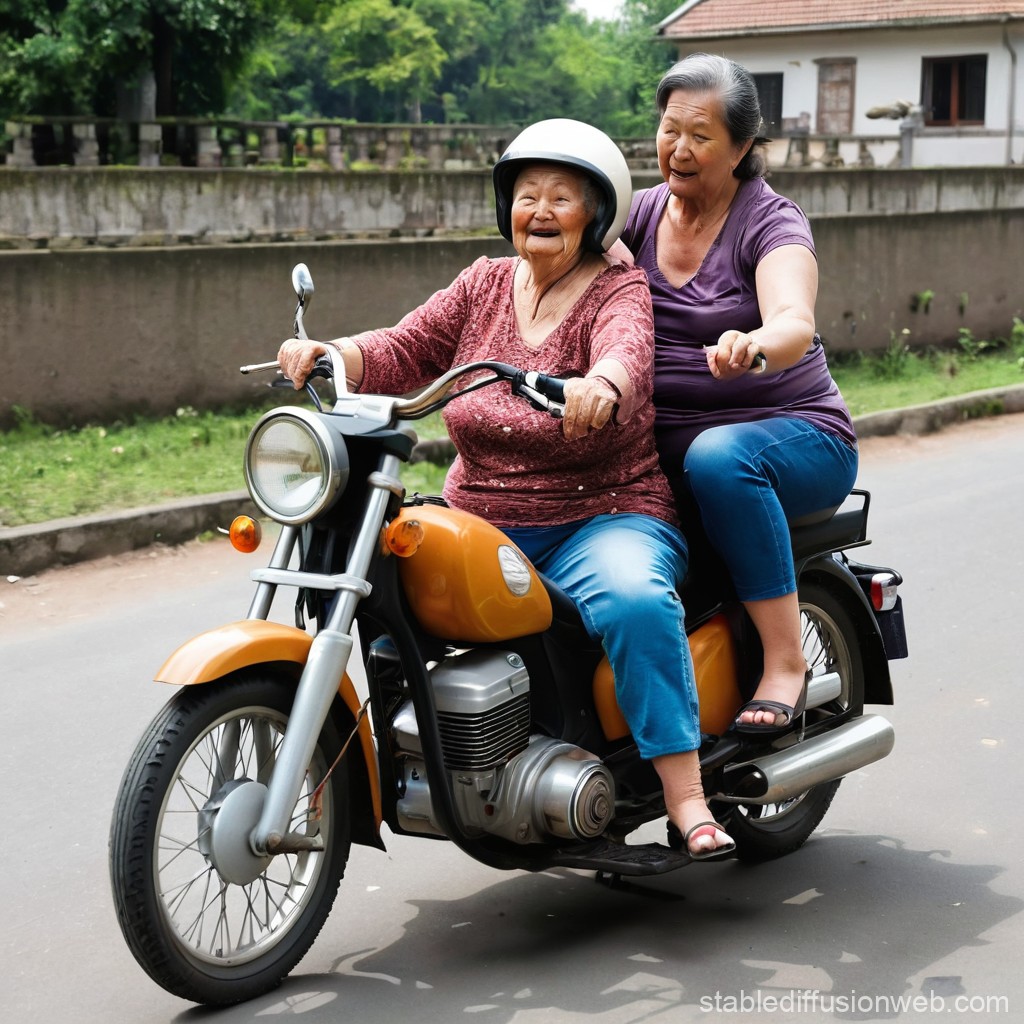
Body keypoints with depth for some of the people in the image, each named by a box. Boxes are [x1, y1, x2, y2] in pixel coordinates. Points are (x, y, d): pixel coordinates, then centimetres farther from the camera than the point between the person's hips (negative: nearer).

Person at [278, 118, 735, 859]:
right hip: (480, 520, 5)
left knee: (635, 601, -34)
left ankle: (686, 797, -28)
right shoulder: (484, 284, 13)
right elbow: (404, 352, 3)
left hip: (607, 516, -4)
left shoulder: (621, 290, -3)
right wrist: (328, 354, -18)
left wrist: (601, 384, -51)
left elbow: (627, 349, -26)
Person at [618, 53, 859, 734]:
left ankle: (786, 662, -26)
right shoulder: (640, 214, 10)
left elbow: (794, 324, -26)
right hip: (663, 443, 4)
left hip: (798, 435, -4)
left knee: (718, 457, -38)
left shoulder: (772, 222, -7)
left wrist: (751, 347, -50)